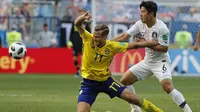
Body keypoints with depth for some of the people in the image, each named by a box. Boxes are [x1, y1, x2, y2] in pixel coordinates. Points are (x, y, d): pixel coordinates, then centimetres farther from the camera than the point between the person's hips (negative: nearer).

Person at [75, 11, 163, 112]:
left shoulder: (112, 46, -13)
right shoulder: (88, 39, -16)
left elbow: (134, 45, -3)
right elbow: (77, 24, -28)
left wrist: (155, 43, 1)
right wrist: (82, 18, -51)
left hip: (106, 80, 1)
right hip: (89, 82, -1)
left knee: (132, 97, 1)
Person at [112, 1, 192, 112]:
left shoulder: (162, 28, -22)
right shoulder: (140, 24, -4)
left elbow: (164, 48, -21)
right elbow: (124, 36, 0)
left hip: (160, 61, -7)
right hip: (147, 61, 7)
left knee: (167, 87, -28)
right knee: (124, 81, 5)